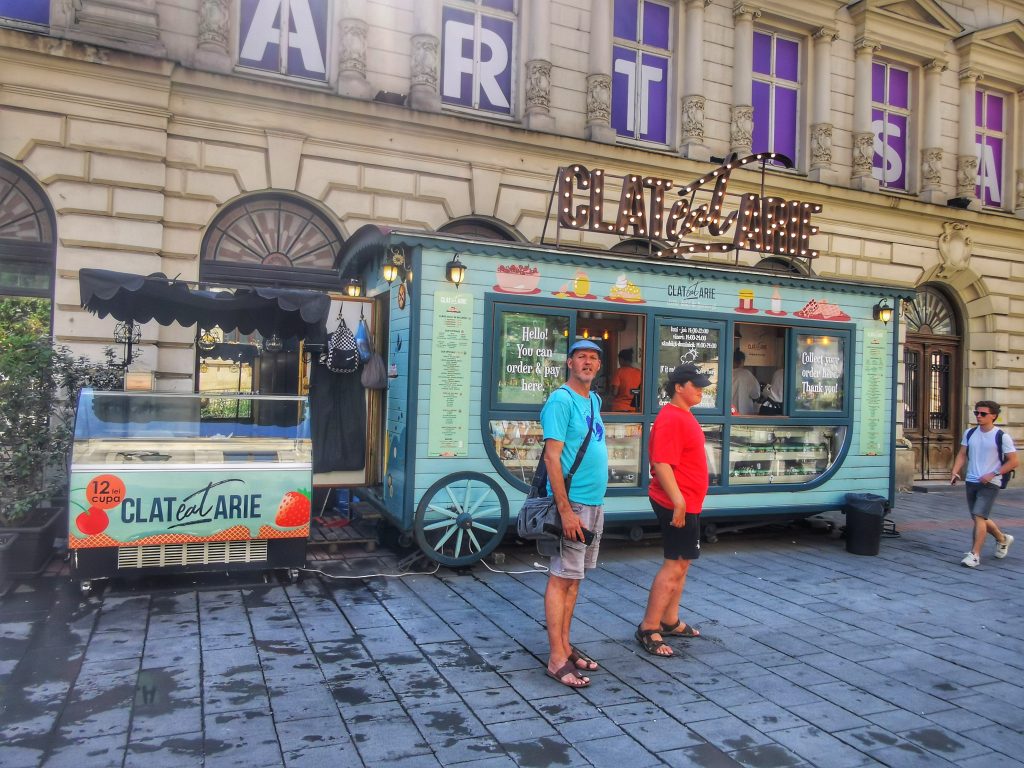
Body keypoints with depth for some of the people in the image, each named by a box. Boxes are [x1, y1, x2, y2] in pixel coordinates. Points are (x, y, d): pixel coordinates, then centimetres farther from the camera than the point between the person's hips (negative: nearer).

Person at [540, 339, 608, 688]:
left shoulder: (594, 400, 14)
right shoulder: (561, 401, -12)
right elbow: (552, 457, -18)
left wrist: (595, 503, 17)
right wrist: (565, 509, -23)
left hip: (595, 503, 8)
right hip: (572, 503, -8)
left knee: (574, 577, 13)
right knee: (561, 578, -3)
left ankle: (565, 645, 22)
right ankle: (557, 659, 2)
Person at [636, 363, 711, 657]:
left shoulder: (683, 416, 15)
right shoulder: (671, 418, -19)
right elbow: (661, 463, -26)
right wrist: (678, 502, -28)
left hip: (687, 503, 11)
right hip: (677, 504, -11)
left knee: (682, 563, 16)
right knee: (675, 565, -6)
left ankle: (670, 622, 27)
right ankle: (649, 629, 0)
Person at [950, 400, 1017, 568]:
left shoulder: (1002, 436, -8)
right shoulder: (969, 433, 6)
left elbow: (1013, 462, -7)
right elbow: (962, 455, 11)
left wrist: (992, 474, -16)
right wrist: (955, 472, -4)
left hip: (990, 484, -6)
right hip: (971, 482, 6)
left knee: (979, 516, -16)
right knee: (979, 518, 16)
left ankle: (974, 555, -11)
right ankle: (1003, 539, 43)